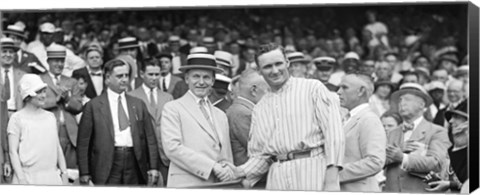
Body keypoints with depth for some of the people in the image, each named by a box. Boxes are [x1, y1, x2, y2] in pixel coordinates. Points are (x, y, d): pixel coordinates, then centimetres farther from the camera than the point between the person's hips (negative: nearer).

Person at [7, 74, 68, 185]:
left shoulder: (50, 116, 14)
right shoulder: (17, 118, 0)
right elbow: (13, 151, -4)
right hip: (28, 178, -4)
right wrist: (21, 178, -11)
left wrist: (64, 173, 10)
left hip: (52, 177, 4)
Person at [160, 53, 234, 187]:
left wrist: (227, 171, -1)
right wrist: (212, 166, -12)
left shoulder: (221, 116, 20)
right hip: (185, 186, -5)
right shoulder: (172, 109, 3)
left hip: (218, 189, 5)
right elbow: (172, 147, -10)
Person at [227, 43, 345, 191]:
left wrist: (332, 180, -13)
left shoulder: (313, 88, 5)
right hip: (278, 178, 4)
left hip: (313, 171, -4)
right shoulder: (259, 109, 19)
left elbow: (333, 132, -4)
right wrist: (242, 172, -2)